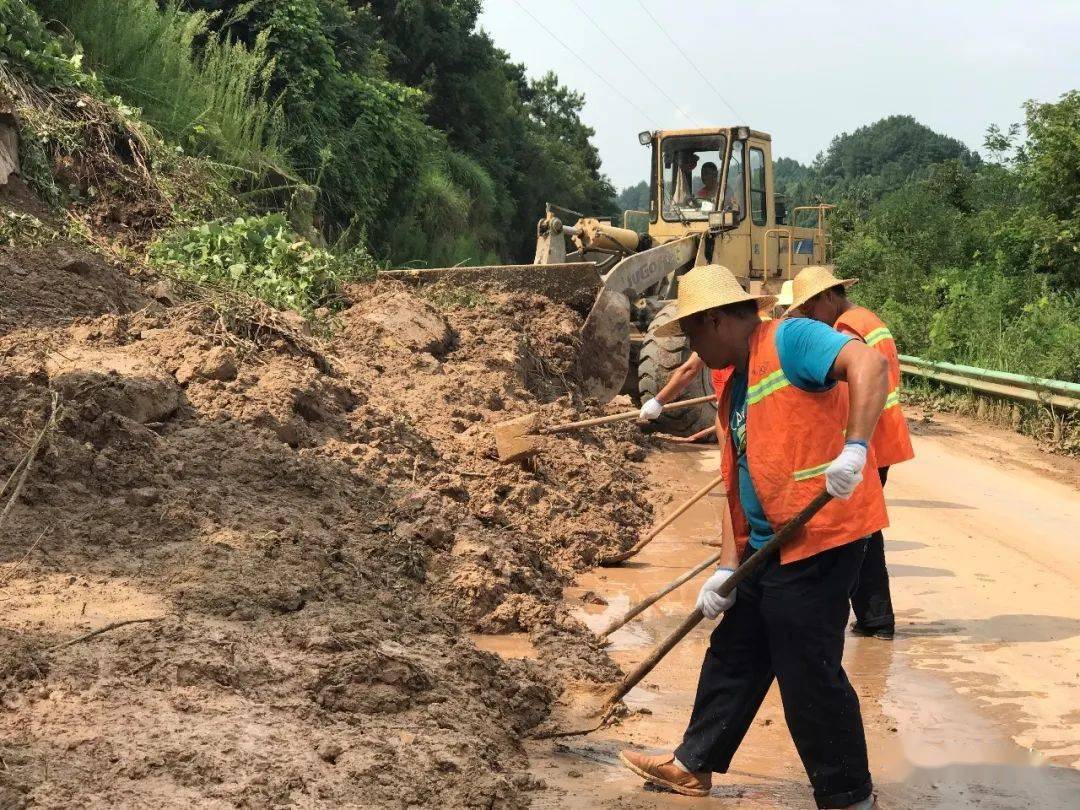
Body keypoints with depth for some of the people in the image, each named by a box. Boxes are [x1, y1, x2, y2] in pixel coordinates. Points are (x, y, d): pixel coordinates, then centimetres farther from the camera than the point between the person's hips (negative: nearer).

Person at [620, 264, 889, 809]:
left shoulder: (789, 340, -10)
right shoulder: (735, 390, 18)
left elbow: (869, 363, -26)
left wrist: (854, 447, -37)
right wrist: (728, 567, 11)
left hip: (818, 539, -10)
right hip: (766, 546, 10)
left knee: (808, 673, -3)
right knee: (732, 656, 19)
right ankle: (694, 765, 34)